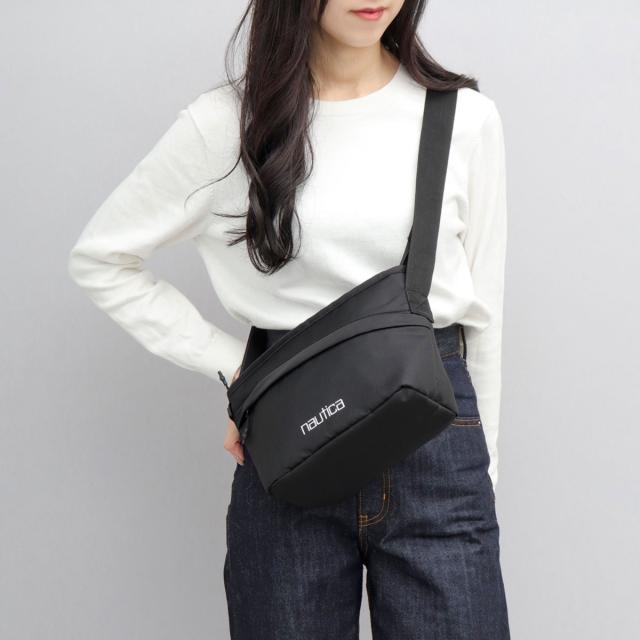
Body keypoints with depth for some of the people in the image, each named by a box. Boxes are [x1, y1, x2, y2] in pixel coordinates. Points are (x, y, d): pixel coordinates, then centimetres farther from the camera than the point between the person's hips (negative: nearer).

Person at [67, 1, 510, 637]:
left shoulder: (467, 117, 2)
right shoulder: (225, 123, -3)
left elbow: (482, 310, 8)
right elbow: (99, 260, 6)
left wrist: (481, 466, 12)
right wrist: (232, 364, -1)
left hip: (434, 442, 1)